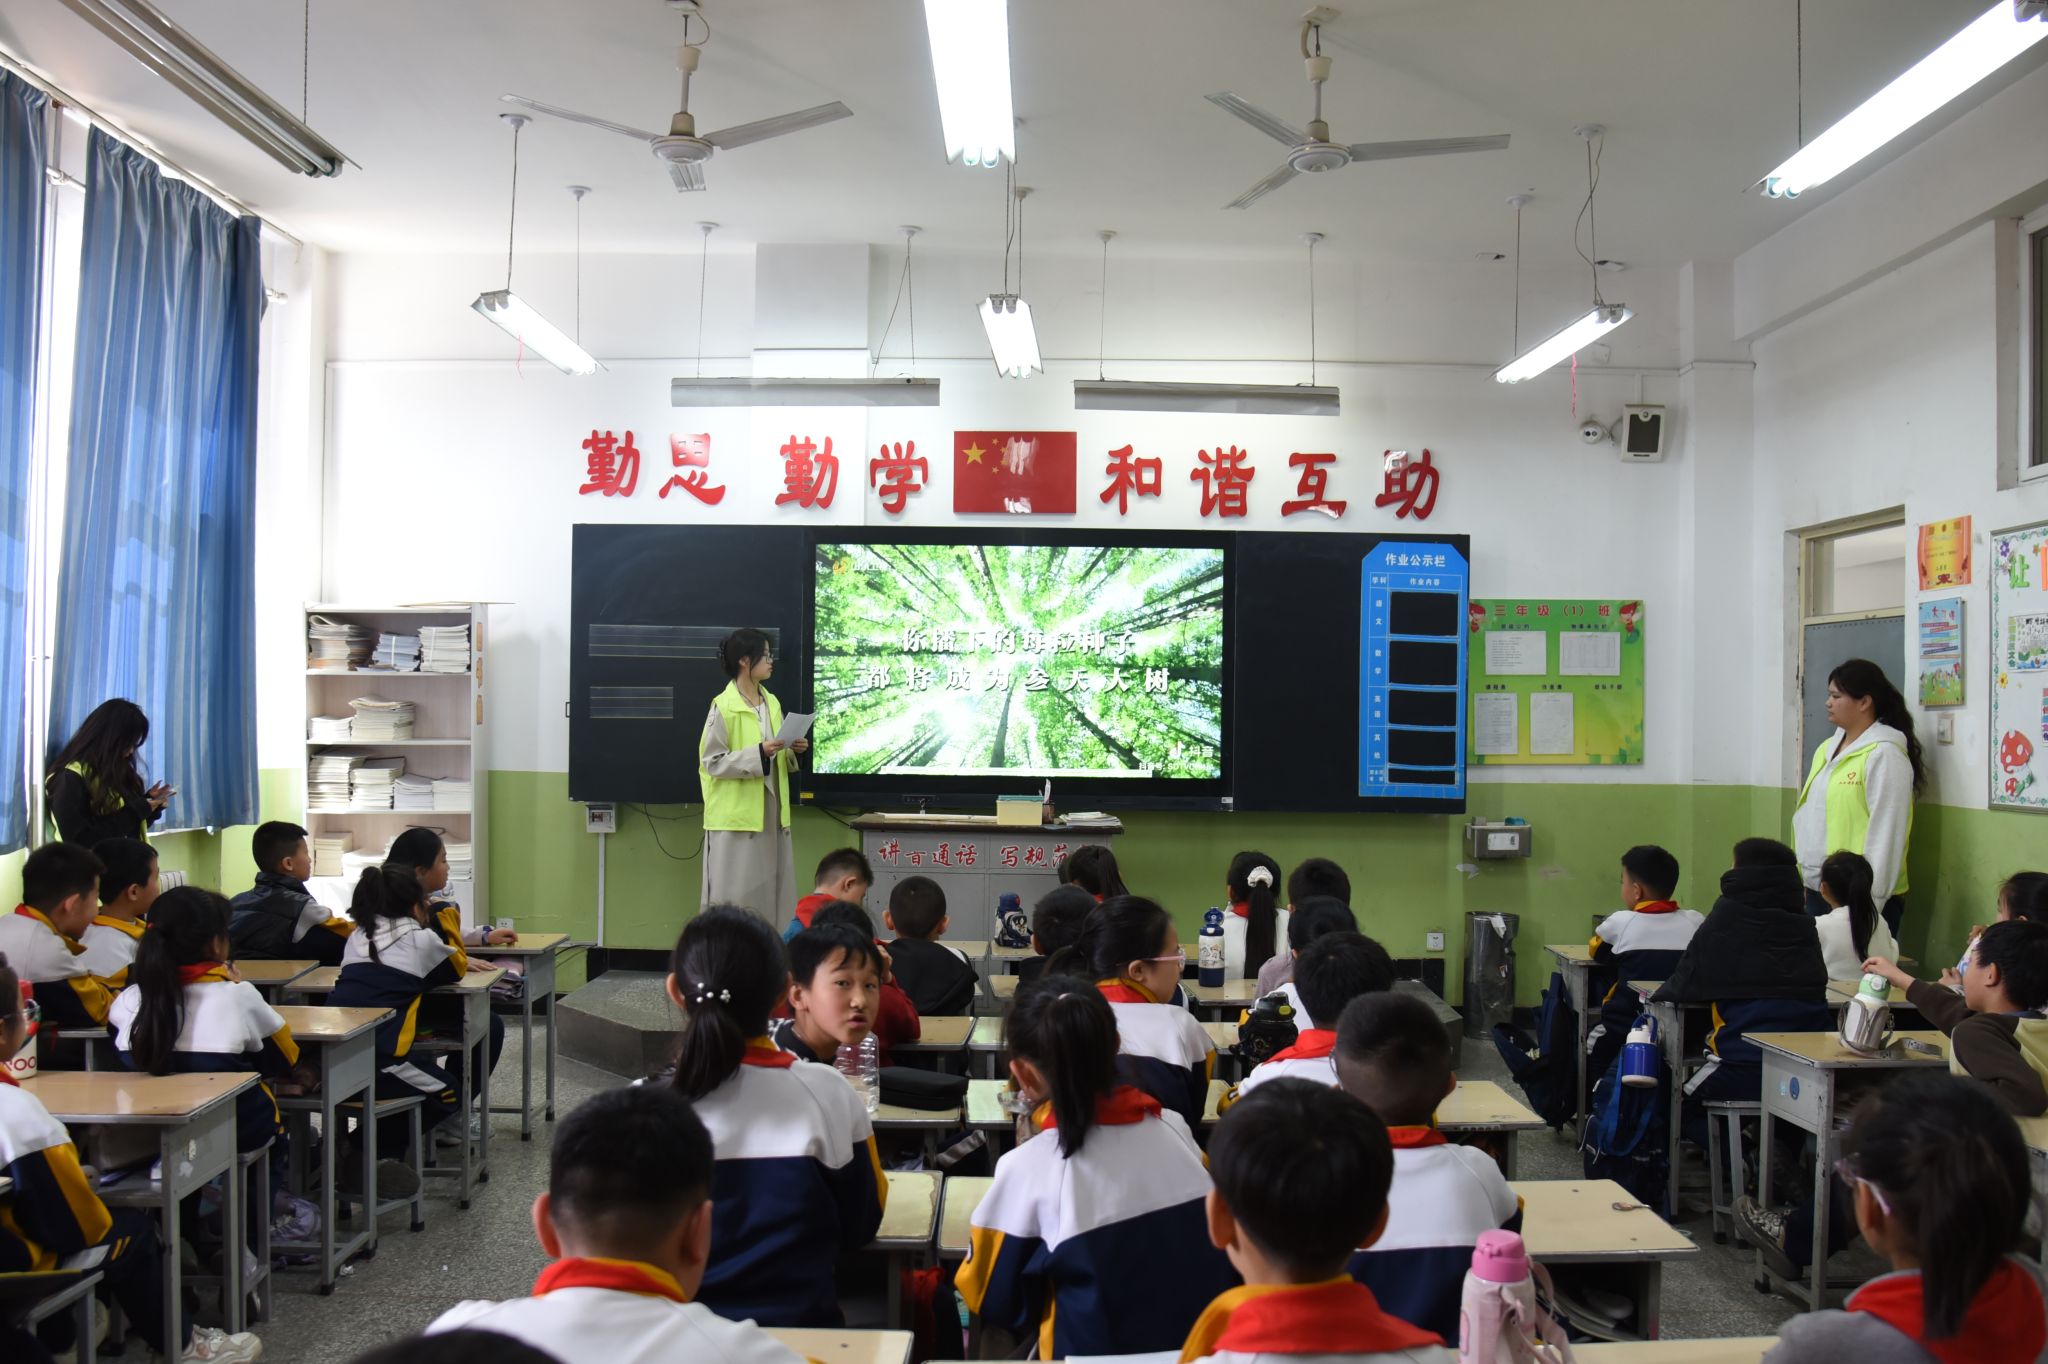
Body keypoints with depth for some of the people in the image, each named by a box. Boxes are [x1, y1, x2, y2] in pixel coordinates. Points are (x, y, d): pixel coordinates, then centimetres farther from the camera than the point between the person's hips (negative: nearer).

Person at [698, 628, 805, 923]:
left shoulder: (772, 702, 11)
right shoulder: (723, 707, -11)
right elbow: (713, 762, -14)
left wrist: (791, 751, 0)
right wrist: (759, 753, -22)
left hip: (770, 812, 7)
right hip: (736, 815, -7)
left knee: (764, 893, 9)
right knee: (734, 895, -4)